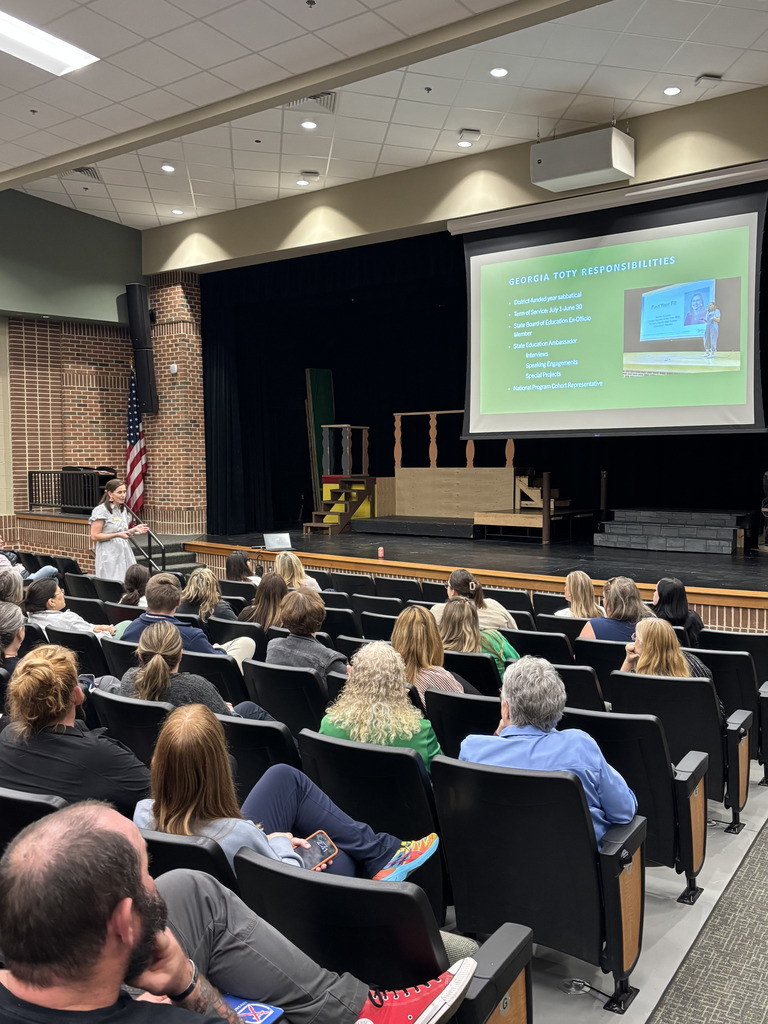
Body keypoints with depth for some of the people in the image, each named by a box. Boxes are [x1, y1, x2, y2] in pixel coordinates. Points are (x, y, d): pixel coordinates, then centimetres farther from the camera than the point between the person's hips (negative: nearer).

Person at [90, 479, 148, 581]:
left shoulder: (123, 510, 15)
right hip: (109, 556, -7)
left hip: (125, 555, 7)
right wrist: (117, 535, -20)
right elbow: (94, 536, -13)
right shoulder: (101, 511, -8)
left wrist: (134, 529, 4)